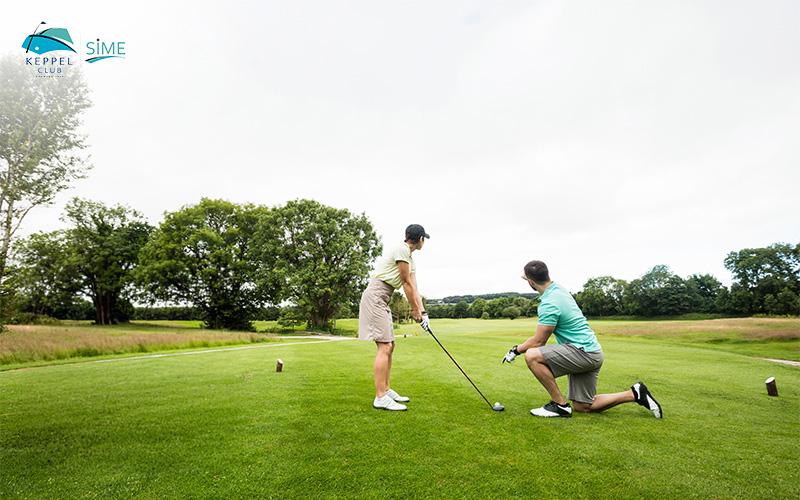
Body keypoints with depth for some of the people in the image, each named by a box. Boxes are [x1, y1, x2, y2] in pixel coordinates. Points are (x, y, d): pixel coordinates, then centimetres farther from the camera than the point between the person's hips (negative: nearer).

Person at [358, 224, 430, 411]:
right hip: (375, 297, -11)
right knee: (384, 346, -12)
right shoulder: (402, 250, -13)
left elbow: (414, 289, 14)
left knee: (389, 346, 13)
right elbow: (406, 283, -12)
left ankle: (386, 389, 23)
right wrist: (415, 310, -4)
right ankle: (380, 397, -7)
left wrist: (422, 312, 6)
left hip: (382, 302, 11)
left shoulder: (411, 260, 18)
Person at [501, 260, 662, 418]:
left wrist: (516, 350, -3)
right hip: (592, 354, 10)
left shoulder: (549, 304, -22)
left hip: (583, 351, -10)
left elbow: (538, 342, -16)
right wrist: (529, 277, 42)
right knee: (583, 407, 17)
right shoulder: (559, 288, 4)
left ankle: (560, 405, -10)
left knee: (532, 356, -21)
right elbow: (545, 283, 31)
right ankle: (635, 394, 17)